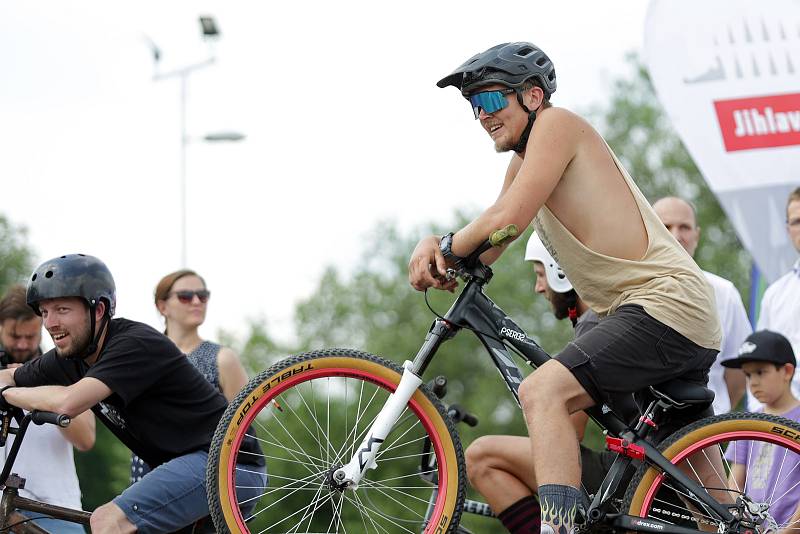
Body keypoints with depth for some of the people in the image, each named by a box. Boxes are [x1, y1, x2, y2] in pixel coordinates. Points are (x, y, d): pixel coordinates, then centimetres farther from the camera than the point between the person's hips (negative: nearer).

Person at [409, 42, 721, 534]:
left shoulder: (557, 124, -7)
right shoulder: (524, 161, 19)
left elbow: (508, 217, -18)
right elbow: (484, 250, 15)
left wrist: (446, 248, -4)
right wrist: (434, 246, -5)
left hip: (665, 303, -11)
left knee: (542, 391, -25)